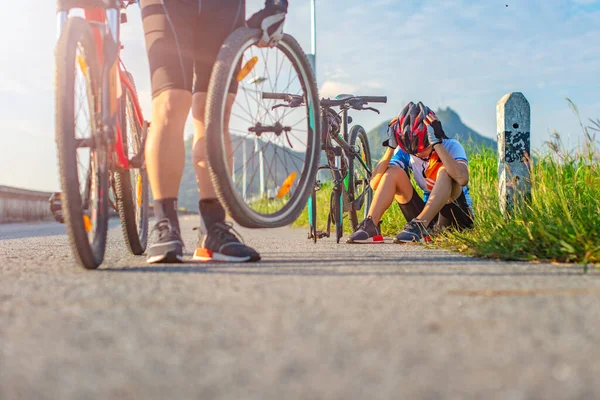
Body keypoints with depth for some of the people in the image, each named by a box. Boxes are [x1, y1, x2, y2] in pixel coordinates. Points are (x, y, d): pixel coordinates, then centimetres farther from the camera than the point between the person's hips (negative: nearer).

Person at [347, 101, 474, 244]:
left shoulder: (451, 146, -14)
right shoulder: (405, 152, -3)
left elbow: (462, 178, -38)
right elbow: (375, 184, -14)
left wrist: (437, 143, -37)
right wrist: (391, 147, -21)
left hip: (458, 216, -4)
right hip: (428, 215, 4)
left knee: (444, 171, -29)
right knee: (393, 172, -12)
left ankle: (419, 226, -40)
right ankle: (370, 226, -25)